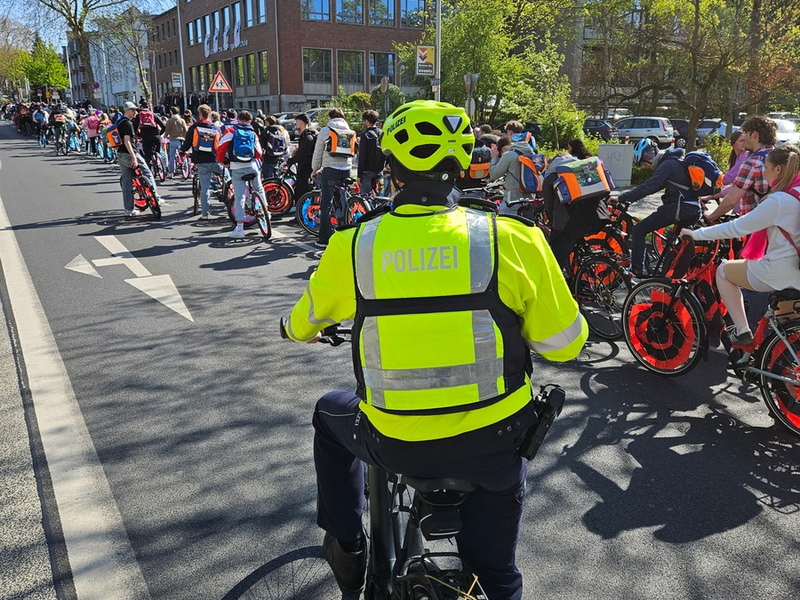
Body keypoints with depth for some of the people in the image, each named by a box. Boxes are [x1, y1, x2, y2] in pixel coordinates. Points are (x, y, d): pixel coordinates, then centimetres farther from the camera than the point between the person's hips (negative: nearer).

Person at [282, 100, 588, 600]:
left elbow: (301, 326, 12)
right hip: (491, 446, 1)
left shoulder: (352, 246, -7)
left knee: (330, 413, 32)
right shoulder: (513, 239, -11)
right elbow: (564, 343, -3)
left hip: (393, 445, 0)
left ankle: (345, 548, 36)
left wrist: (298, 331, 37)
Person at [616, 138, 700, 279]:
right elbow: (652, 186, 23)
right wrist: (629, 196, 15)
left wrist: (621, 198, -19)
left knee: (639, 230, -5)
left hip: (678, 208, -10)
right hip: (693, 209, 10)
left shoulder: (667, 165, -13)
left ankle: (636, 270, -5)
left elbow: (647, 188, -22)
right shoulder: (673, 161, 19)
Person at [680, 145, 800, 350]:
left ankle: (742, 333, 9)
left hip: (779, 273, -8)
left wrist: (696, 234, -8)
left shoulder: (778, 201, -19)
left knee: (724, 270, 12)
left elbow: (736, 227, -17)